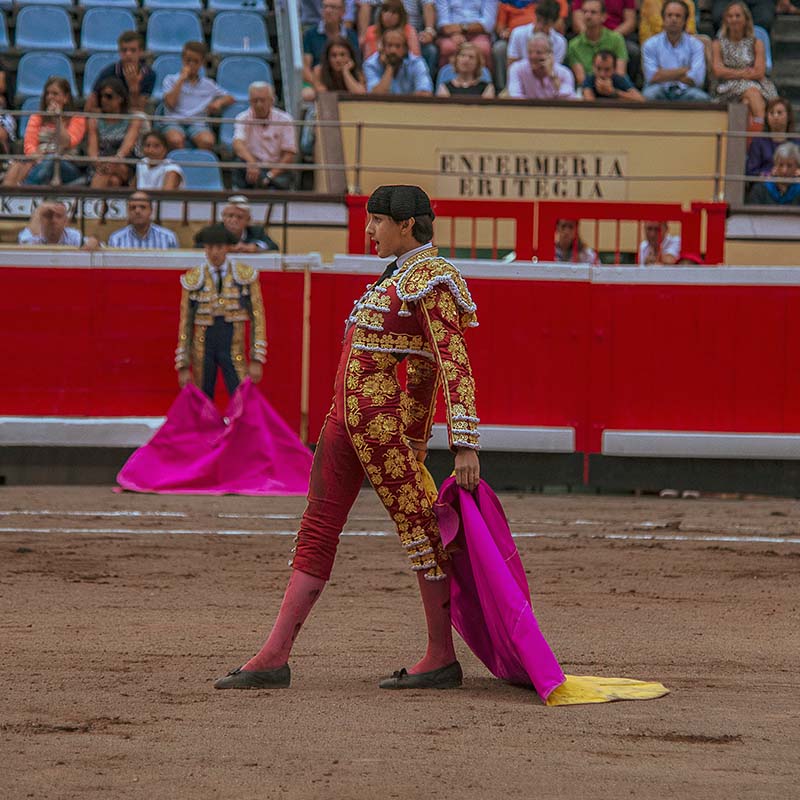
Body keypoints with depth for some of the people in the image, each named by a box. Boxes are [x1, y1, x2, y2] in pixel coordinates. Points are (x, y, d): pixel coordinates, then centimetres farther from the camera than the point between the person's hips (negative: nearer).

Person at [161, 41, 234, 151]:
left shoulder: (208, 84, 21)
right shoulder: (171, 80, 16)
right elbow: (170, 103, 0)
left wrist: (219, 102, 1)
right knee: (175, 140, -39)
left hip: (198, 123, 1)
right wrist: (181, 79, 3)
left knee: (207, 141, -35)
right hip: (174, 121, -1)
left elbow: (229, 98, 25)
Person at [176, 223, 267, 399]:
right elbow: (185, 323, 2)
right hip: (203, 347, 1)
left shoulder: (246, 275, -4)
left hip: (233, 349, -1)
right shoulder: (193, 280, -3)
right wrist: (183, 366, -1)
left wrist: (257, 360, -9)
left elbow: (257, 317, -2)